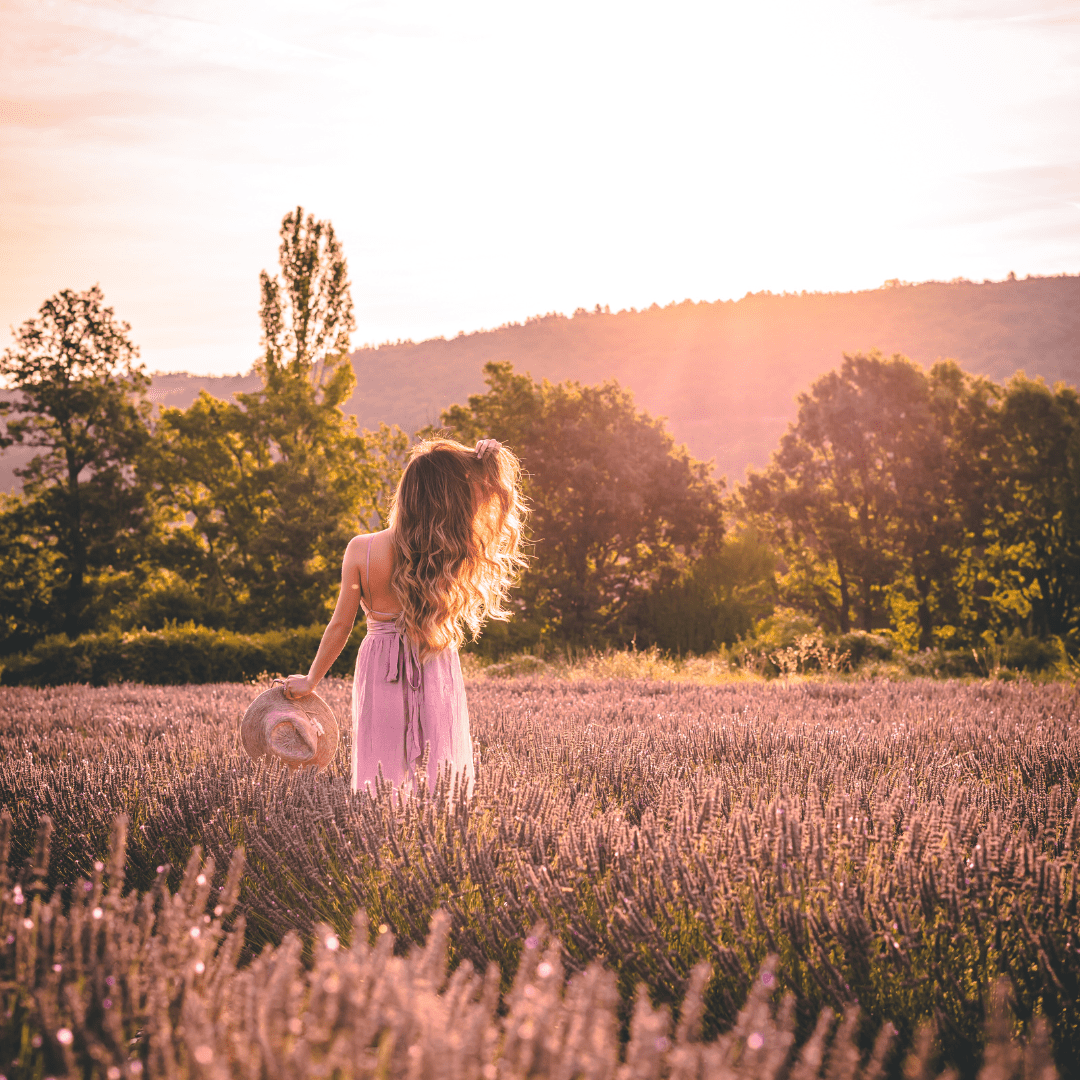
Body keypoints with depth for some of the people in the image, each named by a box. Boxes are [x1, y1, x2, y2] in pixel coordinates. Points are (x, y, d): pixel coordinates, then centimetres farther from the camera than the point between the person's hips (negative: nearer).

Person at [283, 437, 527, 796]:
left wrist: (310, 681, 8)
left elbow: (340, 625, -4)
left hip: (380, 674, 0)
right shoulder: (457, 554, -13)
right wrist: (490, 462, -5)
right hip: (438, 673, 0)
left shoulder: (362, 550, -12)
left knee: (383, 775, 10)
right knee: (442, 779, 9)